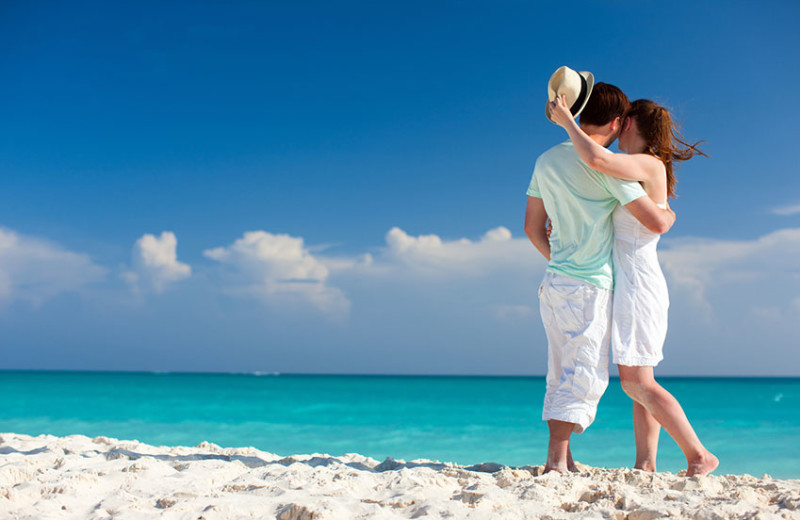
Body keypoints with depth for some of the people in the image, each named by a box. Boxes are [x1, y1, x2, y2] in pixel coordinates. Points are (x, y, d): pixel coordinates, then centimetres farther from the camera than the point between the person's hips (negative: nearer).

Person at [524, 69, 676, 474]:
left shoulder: (546, 160, 11)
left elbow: (532, 228, 16)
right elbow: (655, 223, -11)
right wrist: (669, 213, 11)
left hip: (553, 283, 8)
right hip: (588, 287, -8)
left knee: (562, 376, 12)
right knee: (586, 375, -5)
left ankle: (563, 459, 16)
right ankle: (557, 460, -10)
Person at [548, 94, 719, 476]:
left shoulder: (650, 165, -11)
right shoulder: (642, 174, 18)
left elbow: (597, 160, -30)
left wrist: (566, 121, -18)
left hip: (637, 284, -10)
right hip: (630, 285, 10)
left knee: (636, 383, -11)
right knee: (638, 383, 7)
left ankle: (699, 456, -7)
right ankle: (645, 465, 8)